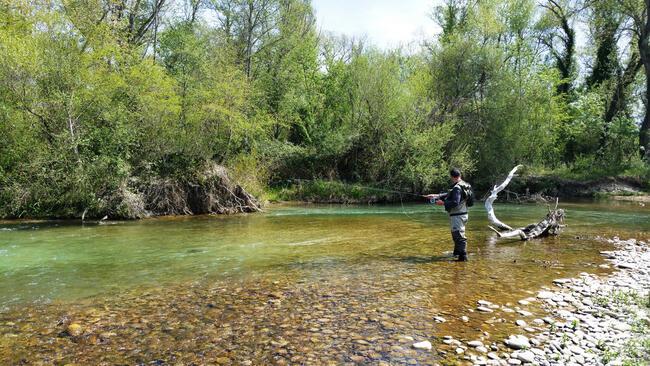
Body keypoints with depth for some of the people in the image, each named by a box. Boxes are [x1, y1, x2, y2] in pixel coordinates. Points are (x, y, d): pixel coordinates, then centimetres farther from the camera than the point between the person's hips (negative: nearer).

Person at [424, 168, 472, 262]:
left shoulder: (457, 188, -21)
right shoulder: (462, 185, 11)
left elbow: (455, 203, -27)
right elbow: (449, 195, 16)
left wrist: (443, 203, -16)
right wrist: (436, 196, 15)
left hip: (457, 216, -11)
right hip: (461, 215, 11)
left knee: (459, 235, -6)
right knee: (455, 234, 24)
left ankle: (463, 256, -3)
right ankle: (457, 252, 39)